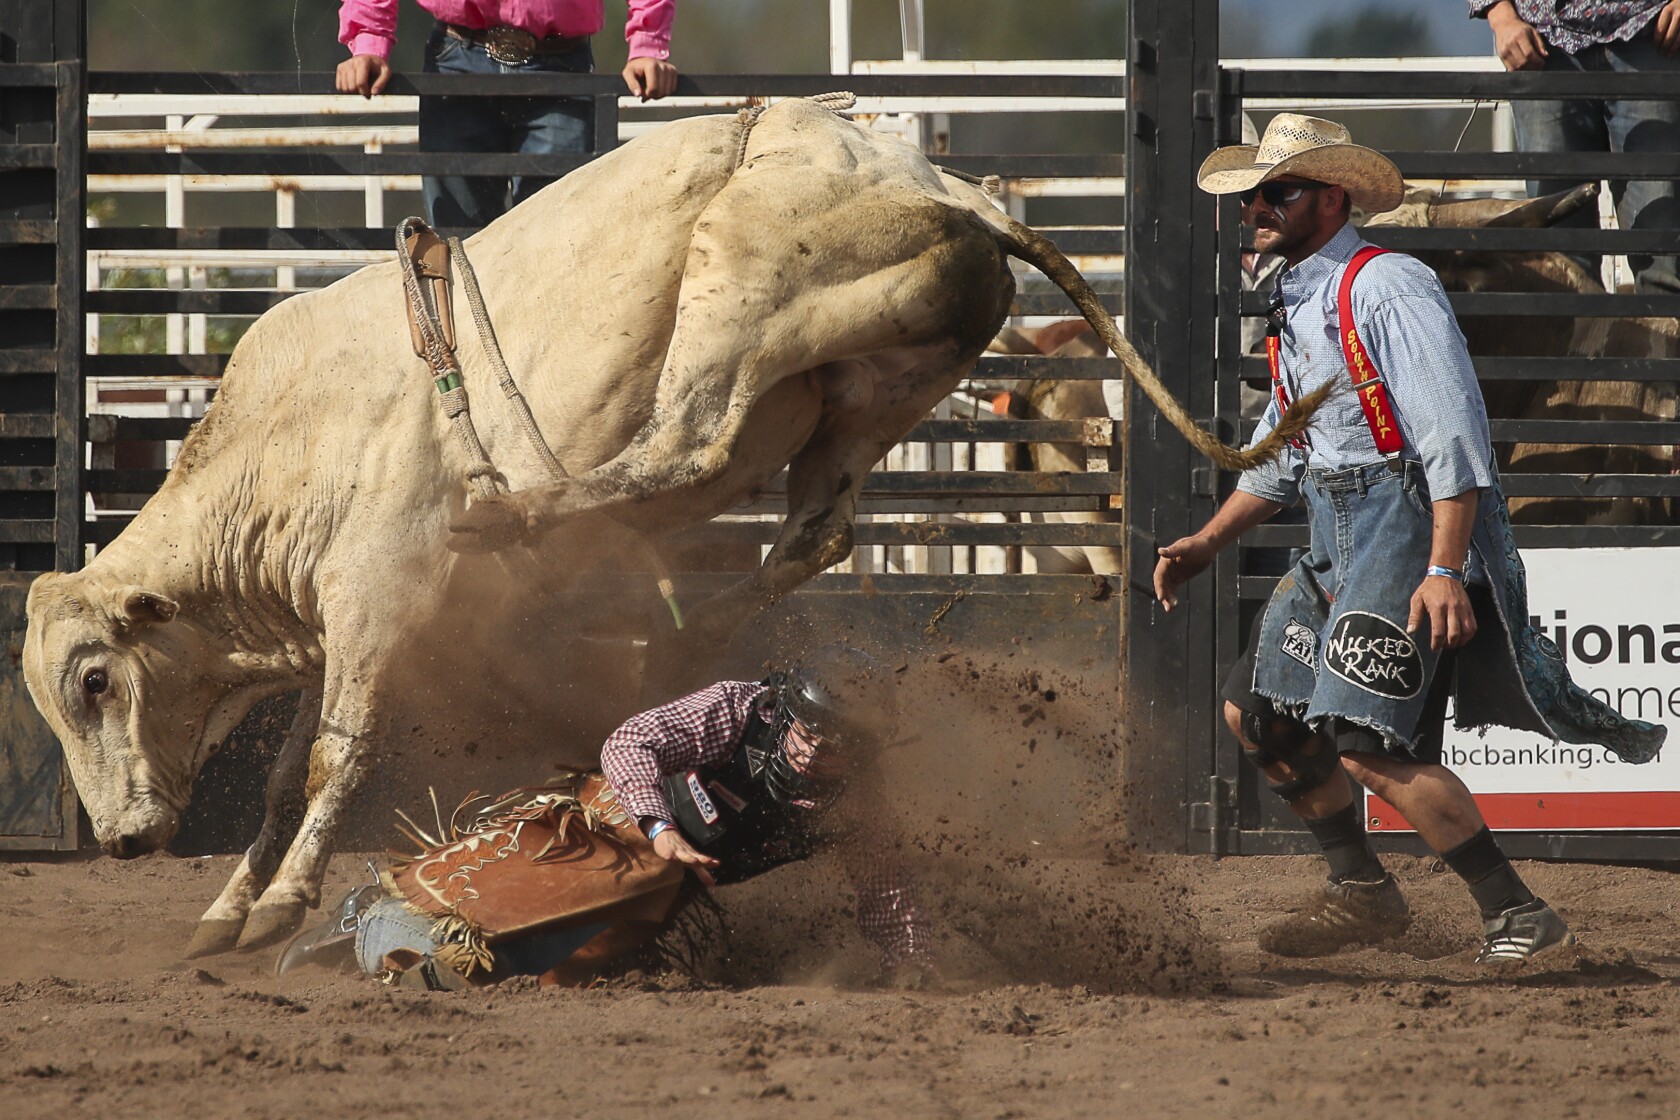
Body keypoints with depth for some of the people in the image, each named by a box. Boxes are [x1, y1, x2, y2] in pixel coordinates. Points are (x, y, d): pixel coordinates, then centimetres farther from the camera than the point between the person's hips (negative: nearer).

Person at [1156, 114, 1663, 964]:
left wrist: (1444, 570, -29)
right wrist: (1205, 545, 18)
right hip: (1337, 542, 10)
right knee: (1256, 712, 12)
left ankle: (1519, 917, -11)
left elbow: (1453, 432, -22)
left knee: (1367, 747, -17)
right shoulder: (1294, 309, 16)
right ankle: (1363, 892, 24)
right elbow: (1279, 457, 26)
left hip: (1410, 526, -10)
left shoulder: (1388, 289, -15)